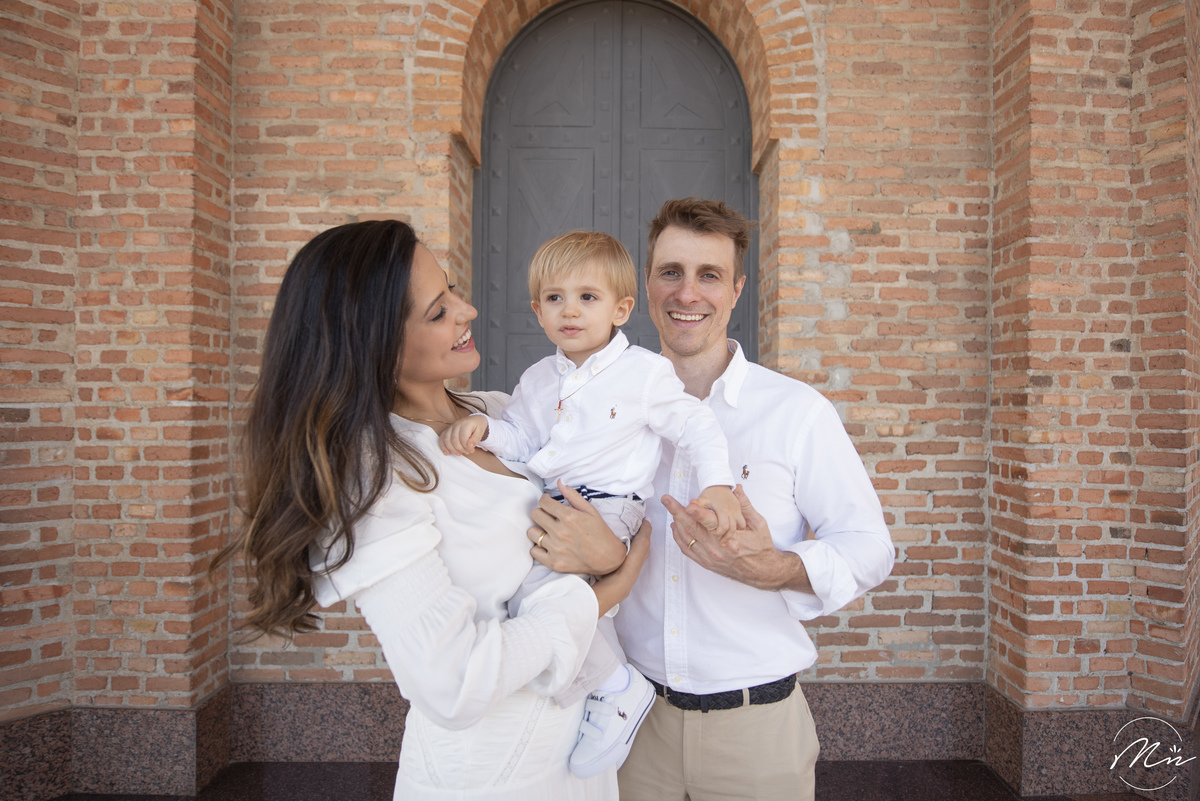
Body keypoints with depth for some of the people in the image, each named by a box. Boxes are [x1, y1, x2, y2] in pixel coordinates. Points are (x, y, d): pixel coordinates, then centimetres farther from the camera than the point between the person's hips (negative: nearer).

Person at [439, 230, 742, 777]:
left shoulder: (645, 372, -2)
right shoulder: (537, 379, 15)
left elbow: (696, 425, 0)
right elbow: (519, 438, 13)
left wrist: (717, 486, -14)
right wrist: (481, 428, -9)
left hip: (605, 510, -8)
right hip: (544, 507, 9)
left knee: (540, 594, -30)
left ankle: (620, 689, -8)